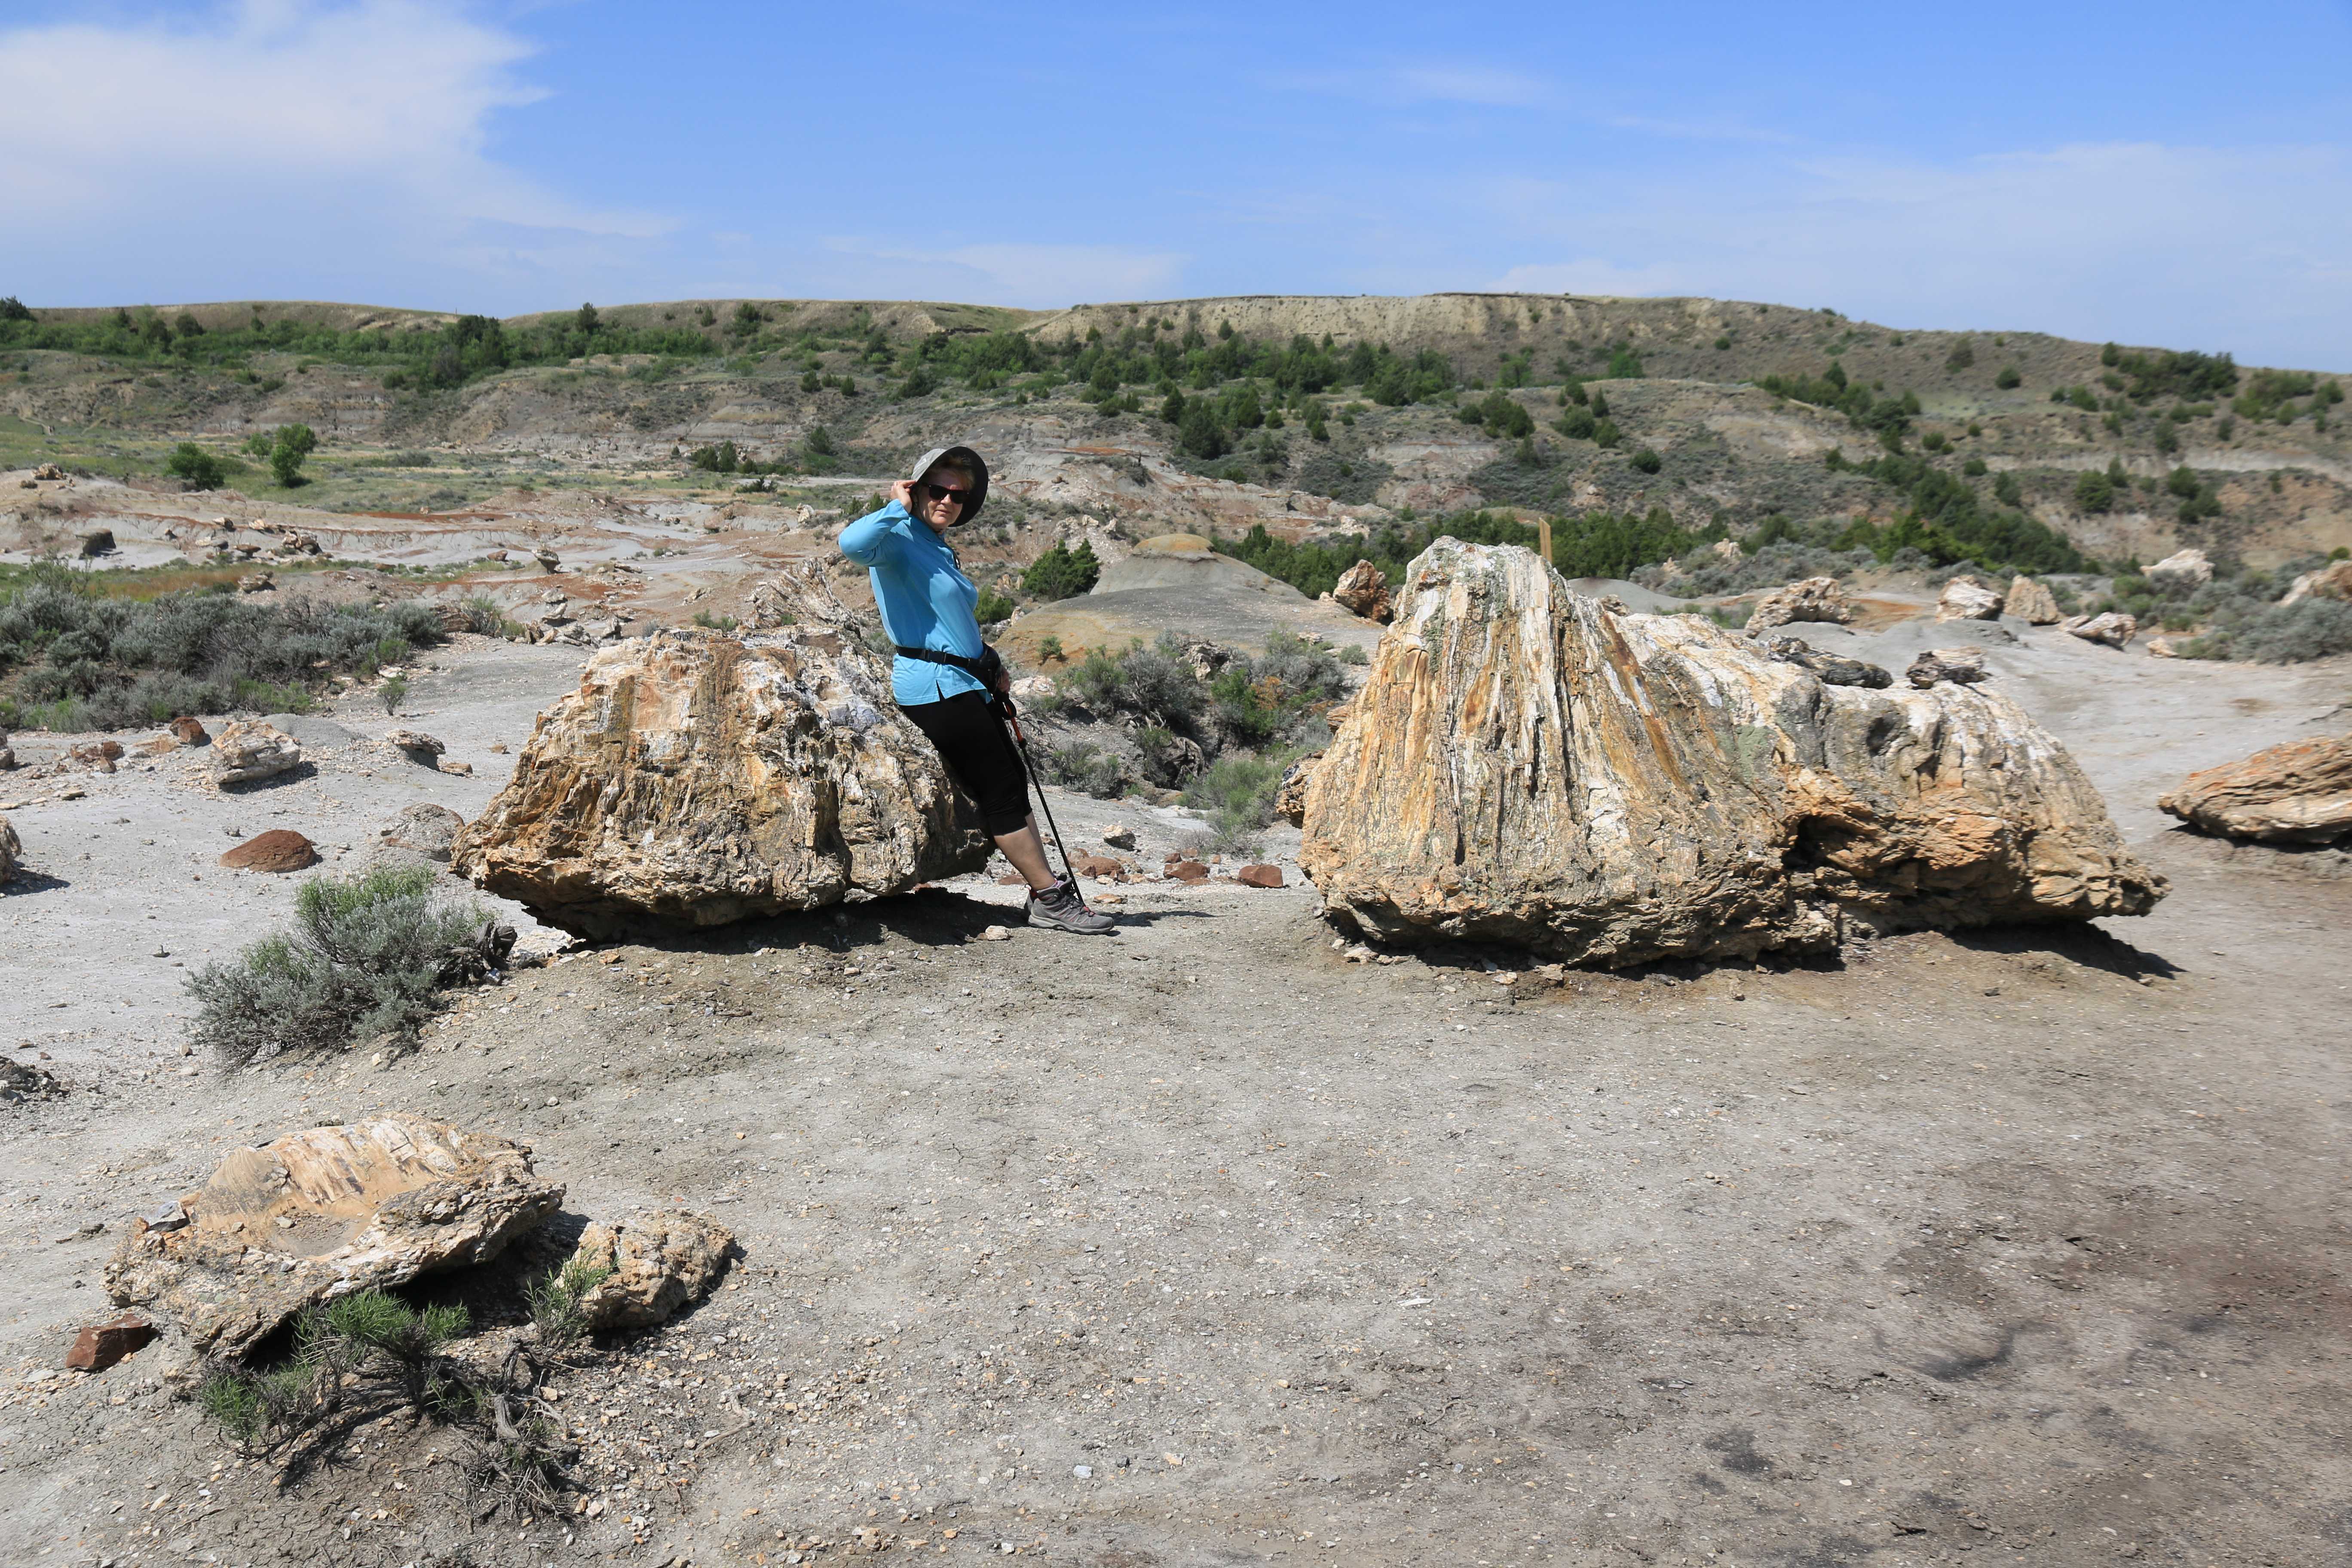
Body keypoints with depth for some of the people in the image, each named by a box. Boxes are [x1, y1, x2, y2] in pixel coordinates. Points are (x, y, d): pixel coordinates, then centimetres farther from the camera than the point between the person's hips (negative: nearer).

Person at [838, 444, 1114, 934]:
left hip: (966, 685, 10)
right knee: (1001, 791, -7)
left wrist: (991, 664, 16)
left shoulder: (939, 550, 19)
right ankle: (1051, 898, 0)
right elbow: (852, 543, -33)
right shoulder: (899, 541, -9)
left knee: (1012, 784, 10)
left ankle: (1046, 894, 16)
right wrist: (899, 506, -20)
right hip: (934, 686, -10)